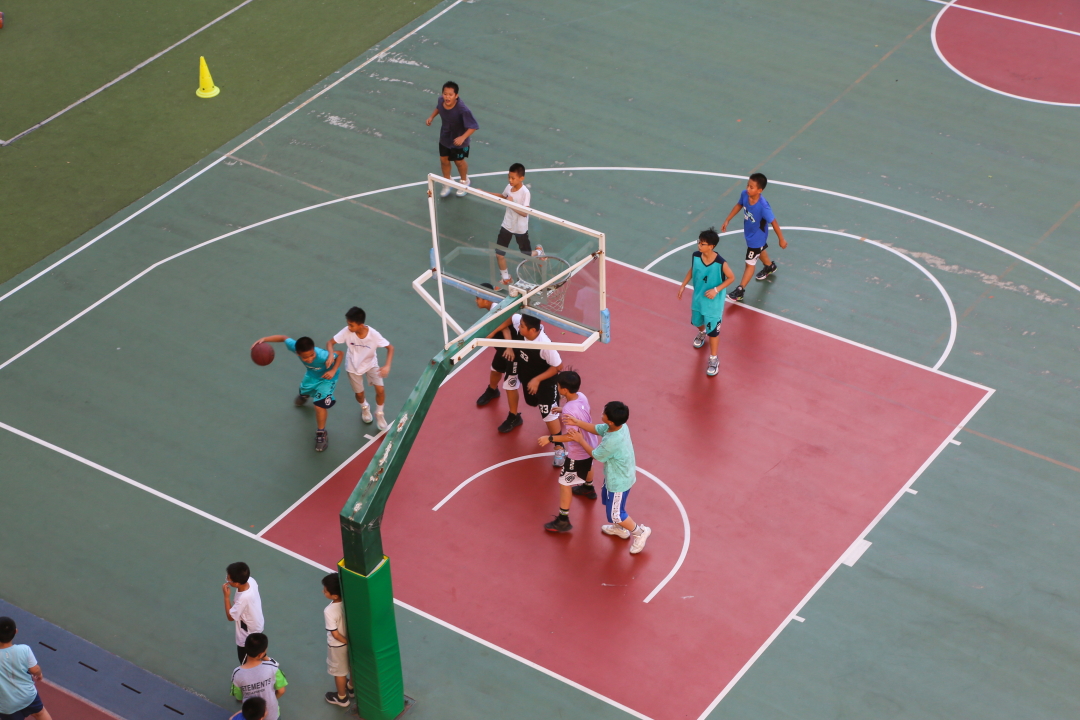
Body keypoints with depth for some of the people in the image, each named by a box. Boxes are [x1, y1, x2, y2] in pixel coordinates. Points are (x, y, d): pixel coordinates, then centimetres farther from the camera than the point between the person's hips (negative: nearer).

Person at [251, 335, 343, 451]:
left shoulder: (322, 356, -47)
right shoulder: (293, 346, -39)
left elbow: (340, 353, -28)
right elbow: (284, 337, -17)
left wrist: (333, 370, -40)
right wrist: (264, 340, -28)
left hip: (326, 376, -5)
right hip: (311, 373, 5)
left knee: (319, 405, -17)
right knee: (304, 391, 33)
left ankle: (321, 434, 9)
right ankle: (305, 395, 75)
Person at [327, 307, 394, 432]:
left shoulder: (374, 335, -33)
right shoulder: (347, 332, -30)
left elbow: (390, 347, -21)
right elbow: (330, 342, -19)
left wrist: (387, 366, -34)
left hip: (371, 364, -1)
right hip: (353, 366, 1)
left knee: (380, 389, -11)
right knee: (359, 393, 11)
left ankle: (379, 413, 21)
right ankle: (364, 408, 49)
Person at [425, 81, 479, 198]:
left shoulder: (462, 110, -39)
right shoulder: (441, 101, -21)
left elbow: (473, 126, -36)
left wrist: (463, 137, -48)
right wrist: (432, 116, -2)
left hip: (458, 140, -5)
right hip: (444, 138, 5)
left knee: (459, 161, 18)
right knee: (444, 159, 18)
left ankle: (464, 181, 50)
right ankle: (447, 183, 46)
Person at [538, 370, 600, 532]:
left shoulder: (569, 410, -36)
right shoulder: (582, 396, -11)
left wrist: (550, 438, -27)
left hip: (577, 453, -9)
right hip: (591, 444, 9)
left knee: (565, 483, 3)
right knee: (587, 466, 38)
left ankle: (563, 520, 9)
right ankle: (588, 488, 69)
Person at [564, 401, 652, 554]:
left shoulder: (612, 441, -41)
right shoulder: (619, 425, -16)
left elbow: (595, 455, -21)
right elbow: (597, 429, 2)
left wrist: (581, 440, -10)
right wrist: (578, 423, -9)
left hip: (619, 482, -9)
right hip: (619, 474, 9)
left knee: (615, 514, 11)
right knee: (606, 498, 32)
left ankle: (639, 532, 33)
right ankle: (620, 529, 54)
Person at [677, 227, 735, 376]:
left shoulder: (721, 263, -31)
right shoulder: (696, 256, -17)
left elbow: (731, 277, -15)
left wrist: (716, 290, -24)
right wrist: (683, 285, 5)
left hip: (714, 302, -5)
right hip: (698, 298, 5)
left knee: (713, 331, 5)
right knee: (697, 321, 29)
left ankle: (714, 360, 25)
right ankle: (702, 333, 66)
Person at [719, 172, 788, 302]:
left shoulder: (763, 206, -40)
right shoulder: (745, 194, -23)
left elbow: (773, 222, -26)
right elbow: (739, 205, 1)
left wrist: (781, 240, -14)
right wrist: (727, 220, 7)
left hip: (757, 237, -7)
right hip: (749, 232, 7)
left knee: (750, 263, 5)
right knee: (760, 250, 34)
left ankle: (740, 291, 16)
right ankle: (770, 267, 64)